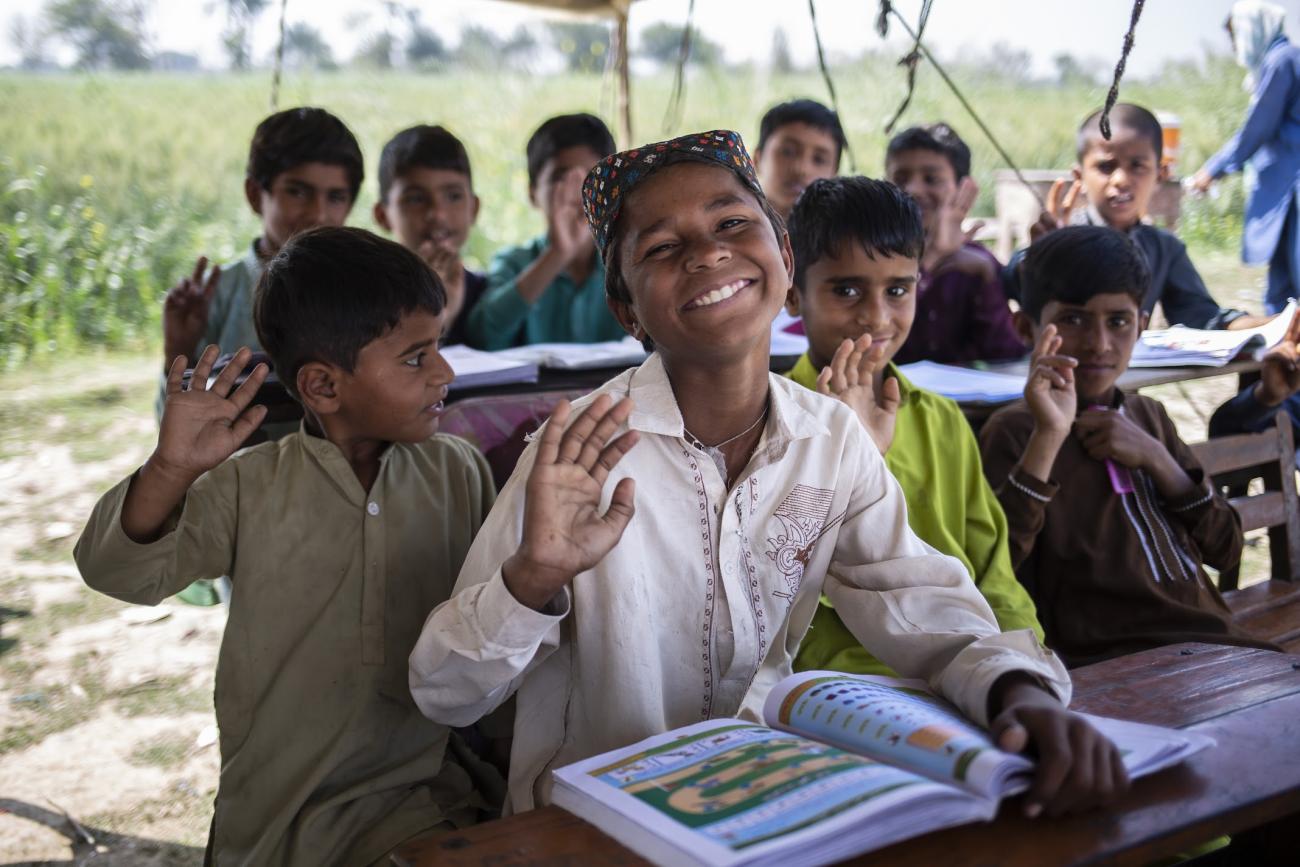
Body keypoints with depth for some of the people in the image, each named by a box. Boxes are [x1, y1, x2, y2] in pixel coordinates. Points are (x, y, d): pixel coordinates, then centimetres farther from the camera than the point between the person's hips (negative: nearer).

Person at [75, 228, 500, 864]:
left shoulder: (459, 473, 1)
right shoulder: (250, 486, -4)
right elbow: (121, 574, -6)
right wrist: (170, 472, -23)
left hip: (433, 782, 3)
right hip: (287, 806, -2)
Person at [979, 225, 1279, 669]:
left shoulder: (1147, 414, 16)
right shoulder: (1013, 430, -2)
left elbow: (1226, 548, 13)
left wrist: (1155, 458, -2)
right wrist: (1049, 436, -22)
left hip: (1214, 642, 6)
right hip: (1109, 664, -6)